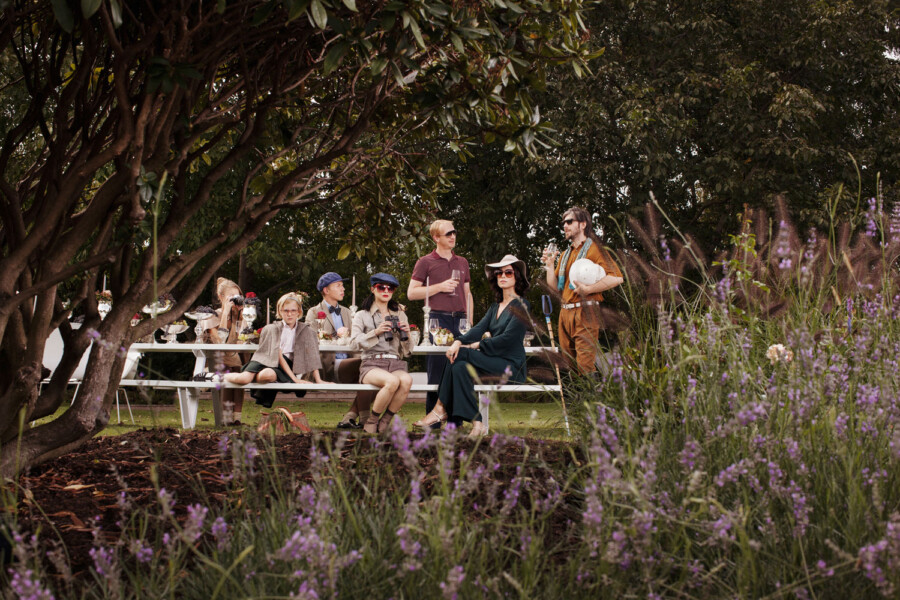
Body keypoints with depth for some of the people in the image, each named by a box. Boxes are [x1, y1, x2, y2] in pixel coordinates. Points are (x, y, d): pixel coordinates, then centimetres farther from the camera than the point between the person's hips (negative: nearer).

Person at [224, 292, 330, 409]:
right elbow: (278, 355, -3)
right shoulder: (272, 329, 7)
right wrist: (295, 379, -14)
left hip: (286, 365, 0)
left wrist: (318, 380, -8)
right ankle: (223, 376, 1)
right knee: (243, 378, -32)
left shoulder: (306, 331, 12)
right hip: (266, 359, 0)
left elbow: (312, 357, 7)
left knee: (268, 374, -40)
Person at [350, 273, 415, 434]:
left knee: (406, 380, -35)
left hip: (395, 364, 3)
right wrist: (375, 332, -12)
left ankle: (384, 422, -18)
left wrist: (406, 334, -1)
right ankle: (371, 421, -16)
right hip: (371, 363, -3)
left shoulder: (400, 315, 23)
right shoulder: (362, 315, 14)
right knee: (392, 381, -37)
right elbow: (354, 342, 0)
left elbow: (407, 350, 21)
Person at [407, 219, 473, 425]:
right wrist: (440, 287, -9)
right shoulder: (426, 262, 3)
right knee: (437, 368, -6)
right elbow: (412, 293, -1)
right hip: (438, 319, -4)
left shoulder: (462, 262, 19)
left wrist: (470, 321, 14)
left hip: (459, 319, 5)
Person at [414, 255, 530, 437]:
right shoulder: (495, 307, 20)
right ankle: (476, 424, -28)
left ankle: (441, 409, -18)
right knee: (460, 366, -22)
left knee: (460, 355, -22)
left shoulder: (521, 306, -4)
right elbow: (479, 328, 5)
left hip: (511, 366, -7)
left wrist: (474, 346, -13)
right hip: (494, 363, 7)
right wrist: (459, 341, -14)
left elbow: (507, 338, -15)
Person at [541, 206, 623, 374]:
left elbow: (617, 277, -15)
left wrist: (588, 289, -18)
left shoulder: (593, 249, -2)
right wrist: (550, 265, 4)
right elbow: (554, 286, 18)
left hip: (584, 312, -8)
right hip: (565, 313, 8)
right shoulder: (566, 254, 22)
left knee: (585, 365, -14)